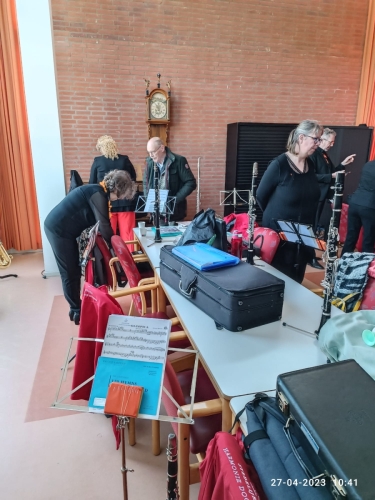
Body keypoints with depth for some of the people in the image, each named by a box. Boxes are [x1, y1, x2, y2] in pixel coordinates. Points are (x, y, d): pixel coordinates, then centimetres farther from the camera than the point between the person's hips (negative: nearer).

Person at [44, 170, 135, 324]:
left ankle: (77, 306, 29)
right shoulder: (98, 194, -20)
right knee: (70, 273, 2)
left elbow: (99, 223, 12)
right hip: (58, 230, -10)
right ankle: (76, 311, 16)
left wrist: (113, 243, 11)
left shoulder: (98, 192, 9)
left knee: (74, 270, 16)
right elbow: (104, 227, -22)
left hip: (61, 228, 10)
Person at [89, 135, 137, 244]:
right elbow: (134, 178, 13)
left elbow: (92, 183, 5)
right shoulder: (125, 159, 2)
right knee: (127, 233, 6)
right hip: (125, 201, 1)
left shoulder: (97, 161, -1)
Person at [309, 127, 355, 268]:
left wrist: (343, 164, 10)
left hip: (325, 195, 10)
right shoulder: (313, 154, -14)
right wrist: (332, 176, -25)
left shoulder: (325, 155, 15)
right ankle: (311, 257, 6)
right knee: (313, 226, -3)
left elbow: (330, 173, 20)